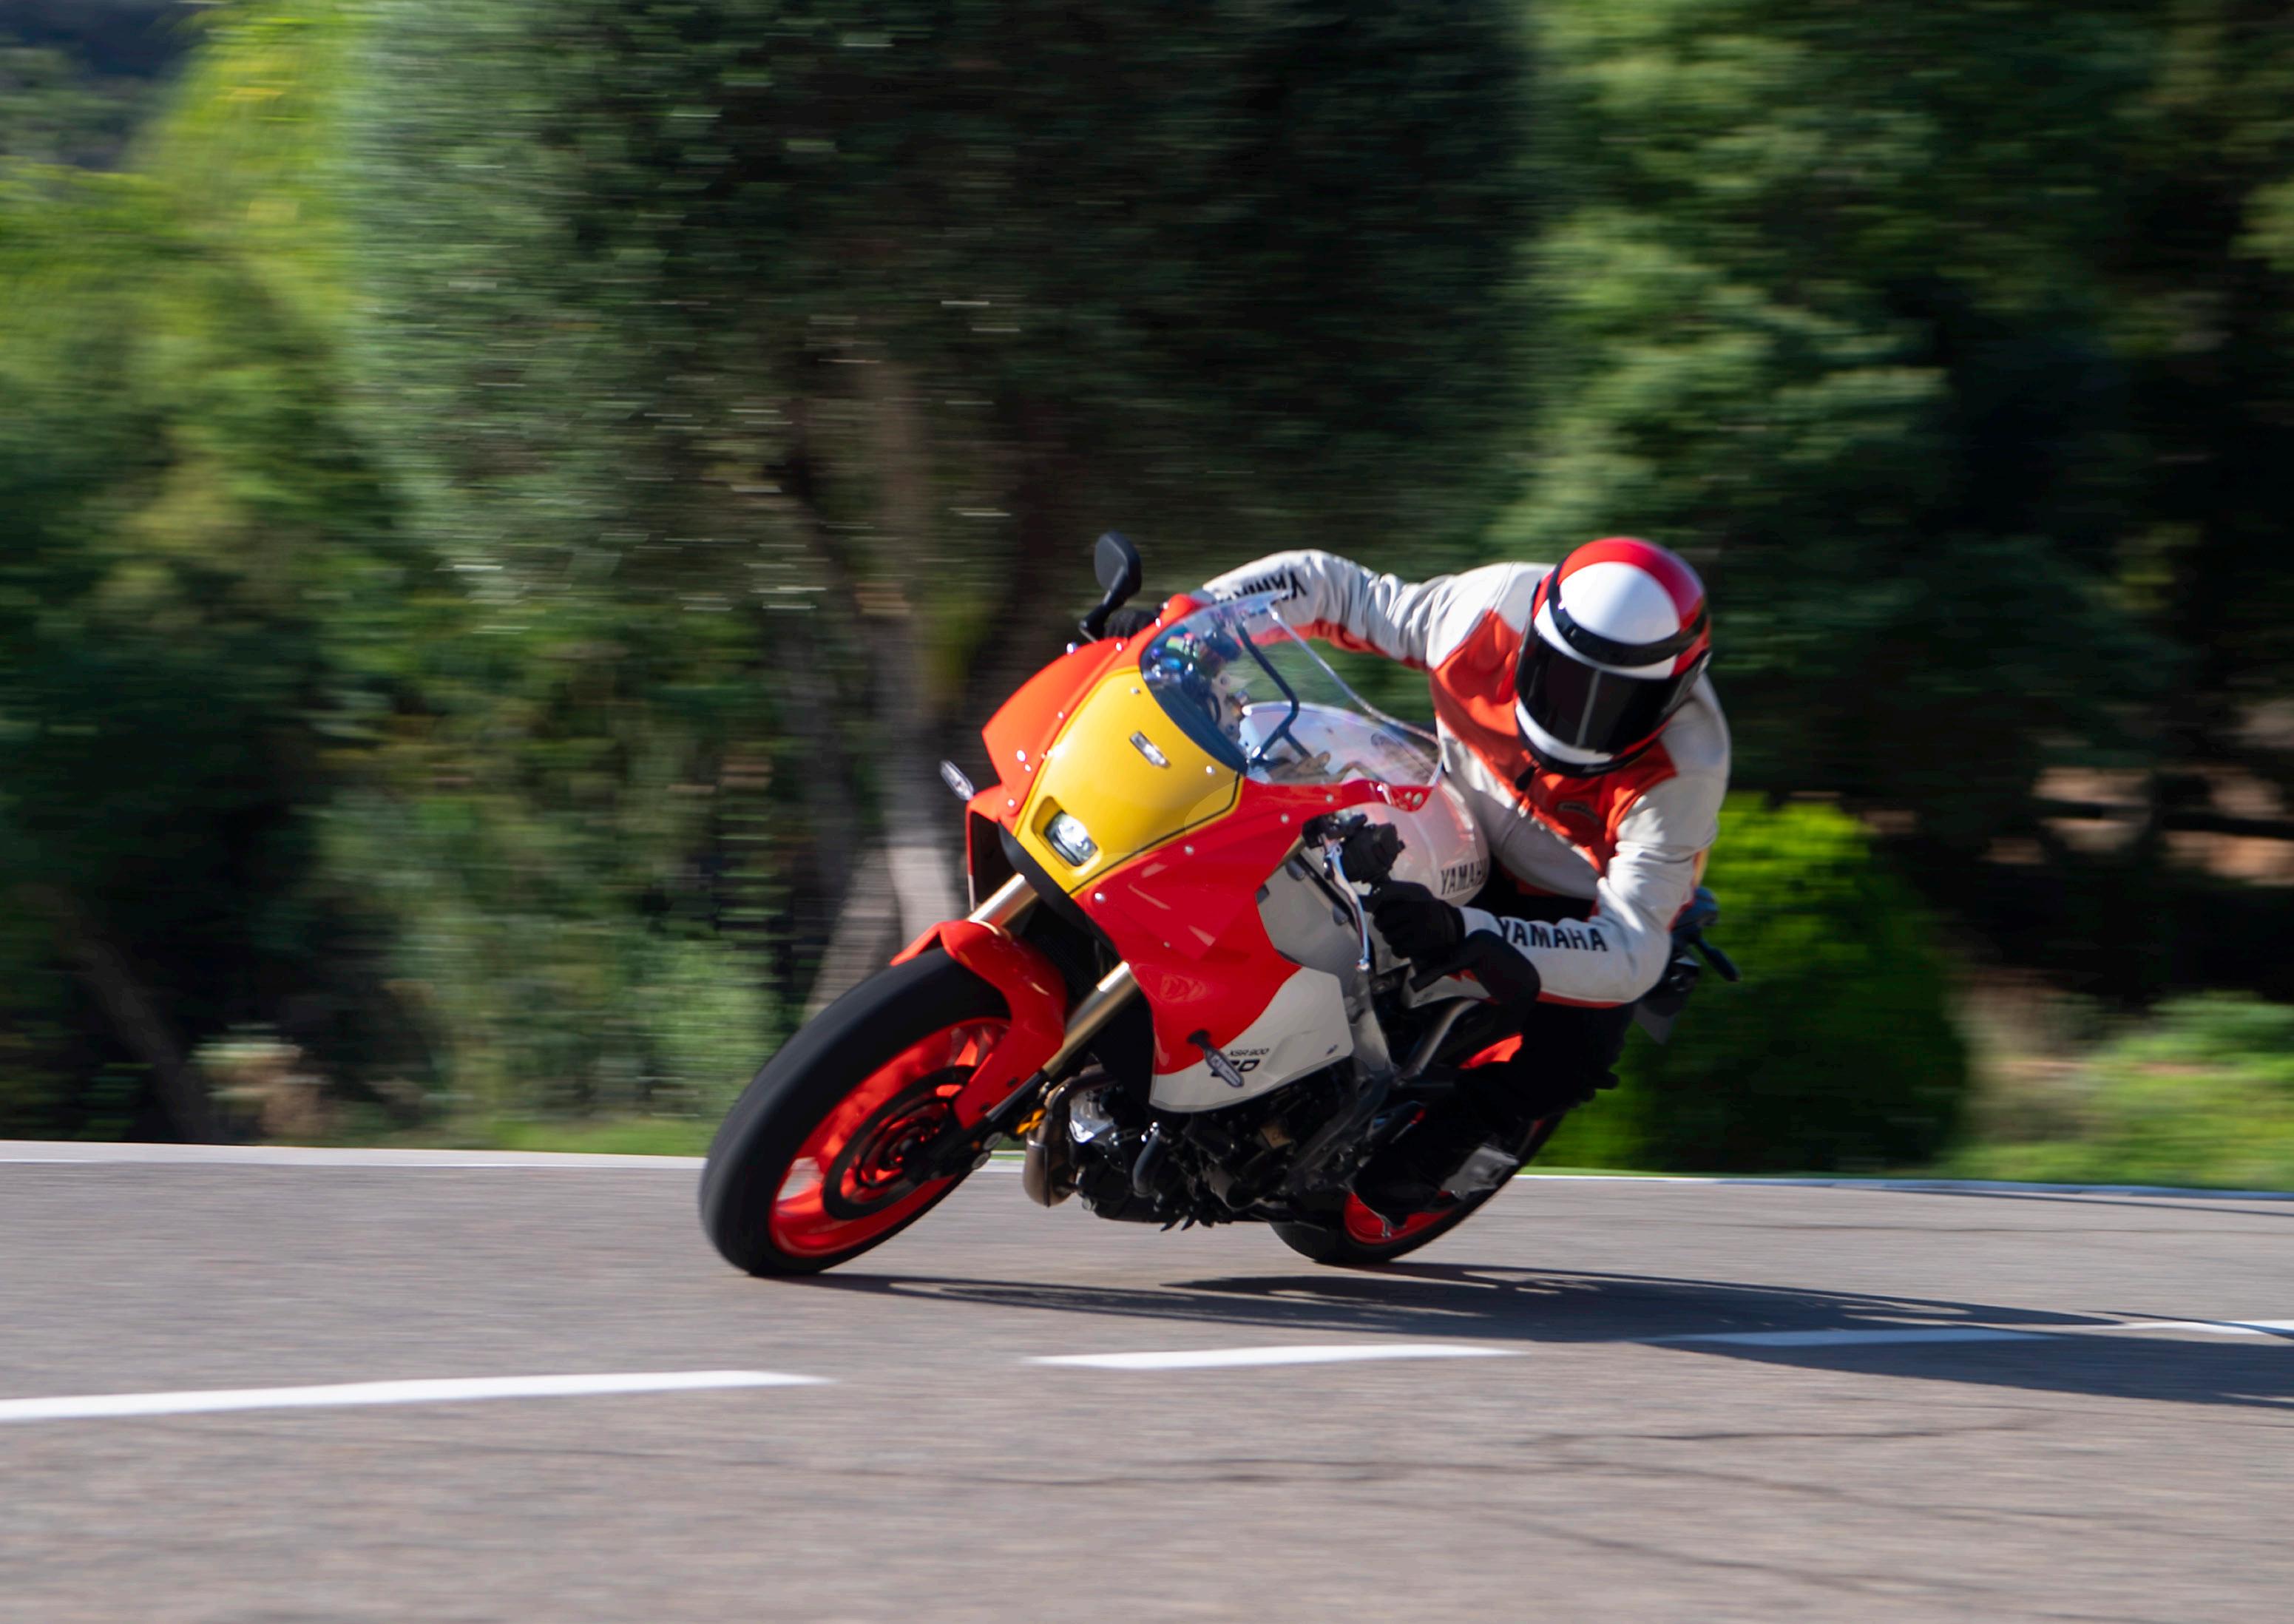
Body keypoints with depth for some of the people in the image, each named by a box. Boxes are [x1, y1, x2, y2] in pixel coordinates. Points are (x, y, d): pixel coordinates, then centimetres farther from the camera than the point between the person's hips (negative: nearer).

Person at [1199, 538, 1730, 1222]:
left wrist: (1466, 934, -59)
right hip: (1465, 830, 4)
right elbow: (1331, 585, -13)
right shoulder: (1493, 608, -28)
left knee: (1569, 1051, -29)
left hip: (1583, 903, -4)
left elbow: (1632, 952, -44)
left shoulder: (1684, 772, -36)